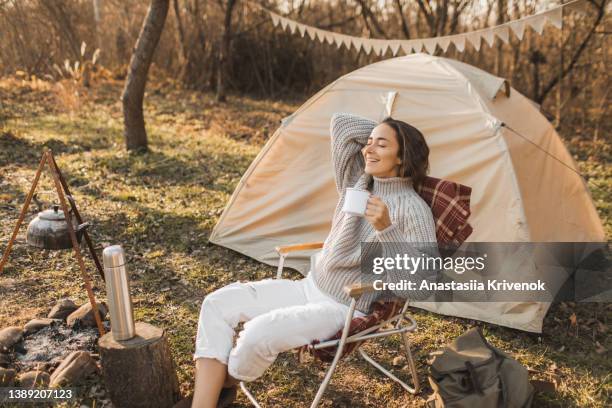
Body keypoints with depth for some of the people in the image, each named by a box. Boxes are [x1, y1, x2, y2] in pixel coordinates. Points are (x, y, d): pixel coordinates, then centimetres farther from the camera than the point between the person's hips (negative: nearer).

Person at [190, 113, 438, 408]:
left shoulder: (413, 208, -16)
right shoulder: (356, 181, 2)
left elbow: (426, 277, -23)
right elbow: (339, 123, 3)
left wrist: (386, 230, -32)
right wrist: (384, 129, 4)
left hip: (345, 308, -7)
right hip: (310, 287, 8)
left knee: (259, 333, -29)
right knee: (218, 304, -6)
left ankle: (224, 383, 6)